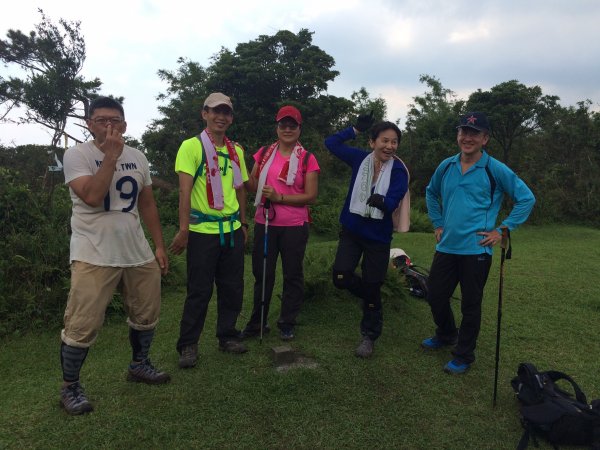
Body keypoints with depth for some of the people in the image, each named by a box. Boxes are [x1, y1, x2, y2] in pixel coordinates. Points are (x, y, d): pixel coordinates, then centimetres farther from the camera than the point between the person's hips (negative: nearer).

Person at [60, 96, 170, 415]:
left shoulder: (138, 158, 9)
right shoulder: (77, 155, -7)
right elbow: (92, 197, -22)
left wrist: (159, 246, 10)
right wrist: (111, 155, -19)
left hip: (138, 253, 6)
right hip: (93, 255, -5)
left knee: (146, 314, 15)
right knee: (81, 325, -3)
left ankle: (139, 365, 38)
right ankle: (69, 387, 20)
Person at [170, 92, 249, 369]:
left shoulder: (236, 150, 11)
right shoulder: (191, 146, -7)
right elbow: (184, 190, -14)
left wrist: (243, 224, 17)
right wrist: (183, 230, -20)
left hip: (232, 229, 6)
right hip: (203, 230, -5)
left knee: (232, 287, 12)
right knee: (199, 291, 2)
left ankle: (227, 336, 30)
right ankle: (188, 345, 19)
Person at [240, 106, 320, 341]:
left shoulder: (307, 159, -1)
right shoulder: (264, 153, 8)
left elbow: (311, 196, -7)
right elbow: (252, 184, 12)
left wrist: (279, 197, -15)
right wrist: (263, 191, -11)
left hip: (294, 226, -2)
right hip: (264, 223, 3)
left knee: (292, 275, 8)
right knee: (262, 273, 11)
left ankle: (287, 324, 24)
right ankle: (258, 322, 26)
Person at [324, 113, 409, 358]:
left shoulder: (398, 170, -11)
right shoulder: (360, 159, -2)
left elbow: (392, 203, -23)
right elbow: (331, 143, 3)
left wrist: (382, 201, -46)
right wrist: (357, 128, -1)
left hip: (378, 237, -2)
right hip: (351, 231, 3)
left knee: (372, 288, 4)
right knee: (340, 277, -10)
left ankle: (369, 336, 27)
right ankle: (372, 297, 25)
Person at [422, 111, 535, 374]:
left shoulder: (495, 170, -8)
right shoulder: (446, 167, 5)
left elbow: (526, 199, -2)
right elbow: (431, 193, 23)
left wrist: (502, 230, -7)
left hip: (476, 250, -4)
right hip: (446, 246, 5)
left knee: (471, 306, 7)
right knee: (436, 296, 13)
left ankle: (463, 357, 25)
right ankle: (446, 335, 41)